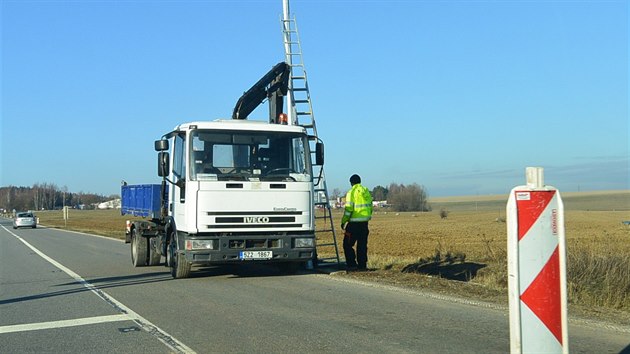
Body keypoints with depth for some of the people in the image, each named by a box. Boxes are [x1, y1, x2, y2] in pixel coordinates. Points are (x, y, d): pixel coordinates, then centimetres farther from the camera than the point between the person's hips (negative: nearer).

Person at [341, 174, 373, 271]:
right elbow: (370, 206, 14)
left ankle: (352, 264, -4)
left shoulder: (352, 192, -9)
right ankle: (362, 265, 12)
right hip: (365, 222, 7)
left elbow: (348, 209, -13)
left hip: (354, 222, -7)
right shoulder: (366, 191, 11)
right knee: (362, 245, 12)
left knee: (347, 244, 2)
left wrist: (343, 221, -5)